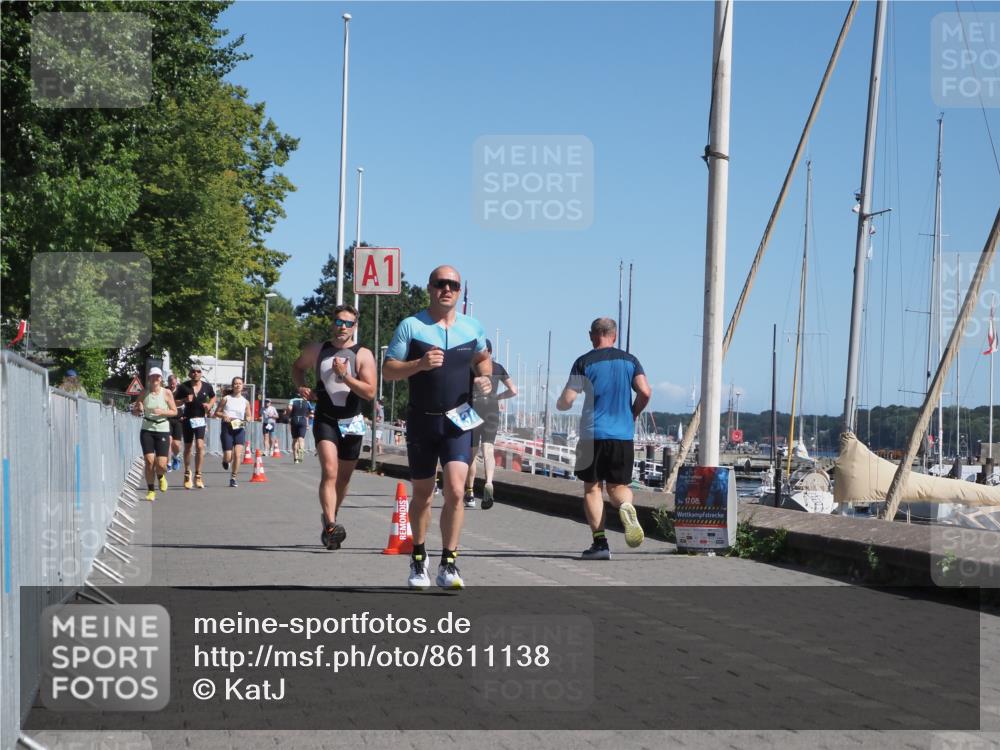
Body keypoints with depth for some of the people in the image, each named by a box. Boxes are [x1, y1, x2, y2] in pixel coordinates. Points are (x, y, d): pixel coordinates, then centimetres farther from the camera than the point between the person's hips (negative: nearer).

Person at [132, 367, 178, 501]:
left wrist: (162, 412, -17)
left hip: (163, 431, -1)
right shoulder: (144, 393, 2)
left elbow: (174, 411, 1)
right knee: (149, 461, -9)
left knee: (161, 464, -6)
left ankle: (161, 477, 31)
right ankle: (151, 490, 6)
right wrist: (139, 409, -14)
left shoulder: (167, 393, -2)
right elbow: (134, 410, 9)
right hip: (147, 430, 1)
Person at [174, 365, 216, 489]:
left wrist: (209, 405, 0)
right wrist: (185, 400, -17)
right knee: (188, 447, 9)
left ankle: (198, 475, -8)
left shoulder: (207, 386, 2)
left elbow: (213, 397, 21)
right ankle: (187, 473, 29)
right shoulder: (183, 387, -3)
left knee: (200, 446, -14)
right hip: (187, 419, 0)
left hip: (200, 419, 0)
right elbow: (176, 402, 3)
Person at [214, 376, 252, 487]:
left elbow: (249, 416, 16)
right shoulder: (226, 399, 3)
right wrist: (224, 415, -13)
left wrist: (247, 419, -7)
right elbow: (216, 412, 7)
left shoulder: (245, 402, 9)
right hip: (227, 428, -1)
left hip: (239, 428, 2)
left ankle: (233, 478, -4)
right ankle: (225, 461, 33)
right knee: (228, 457, -6)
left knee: (238, 454, -15)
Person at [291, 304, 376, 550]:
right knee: (329, 471, -21)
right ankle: (331, 525, -31)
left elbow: (370, 393, -12)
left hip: (352, 423, 1)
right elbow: (297, 366, 24)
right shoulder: (316, 351, 3)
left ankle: (331, 517, 37)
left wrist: (345, 376, -22)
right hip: (325, 420, -1)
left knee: (344, 477, 14)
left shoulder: (363, 355, -4)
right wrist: (301, 387, 5)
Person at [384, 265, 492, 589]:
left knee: (455, 491, -15)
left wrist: (484, 377, 2)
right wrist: (420, 364, -21)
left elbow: (482, 358, 24)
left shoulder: (472, 327, 6)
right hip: (422, 420, 0)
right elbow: (388, 370, -3)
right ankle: (418, 559, 30)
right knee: (422, 495, 10)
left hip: (459, 421, 1)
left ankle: (448, 564, -7)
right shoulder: (411, 326, -2)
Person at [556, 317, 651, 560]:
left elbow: (566, 401, -5)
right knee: (618, 485, 13)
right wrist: (633, 415, 13)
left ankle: (600, 542, -1)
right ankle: (626, 506, -22)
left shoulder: (584, 363, -1)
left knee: (592, 487, 7)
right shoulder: (629, 361, 7)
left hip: (593, 434, -2)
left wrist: (560, 404, 19)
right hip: (624, 435, 2)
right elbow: (645, 392, -4)